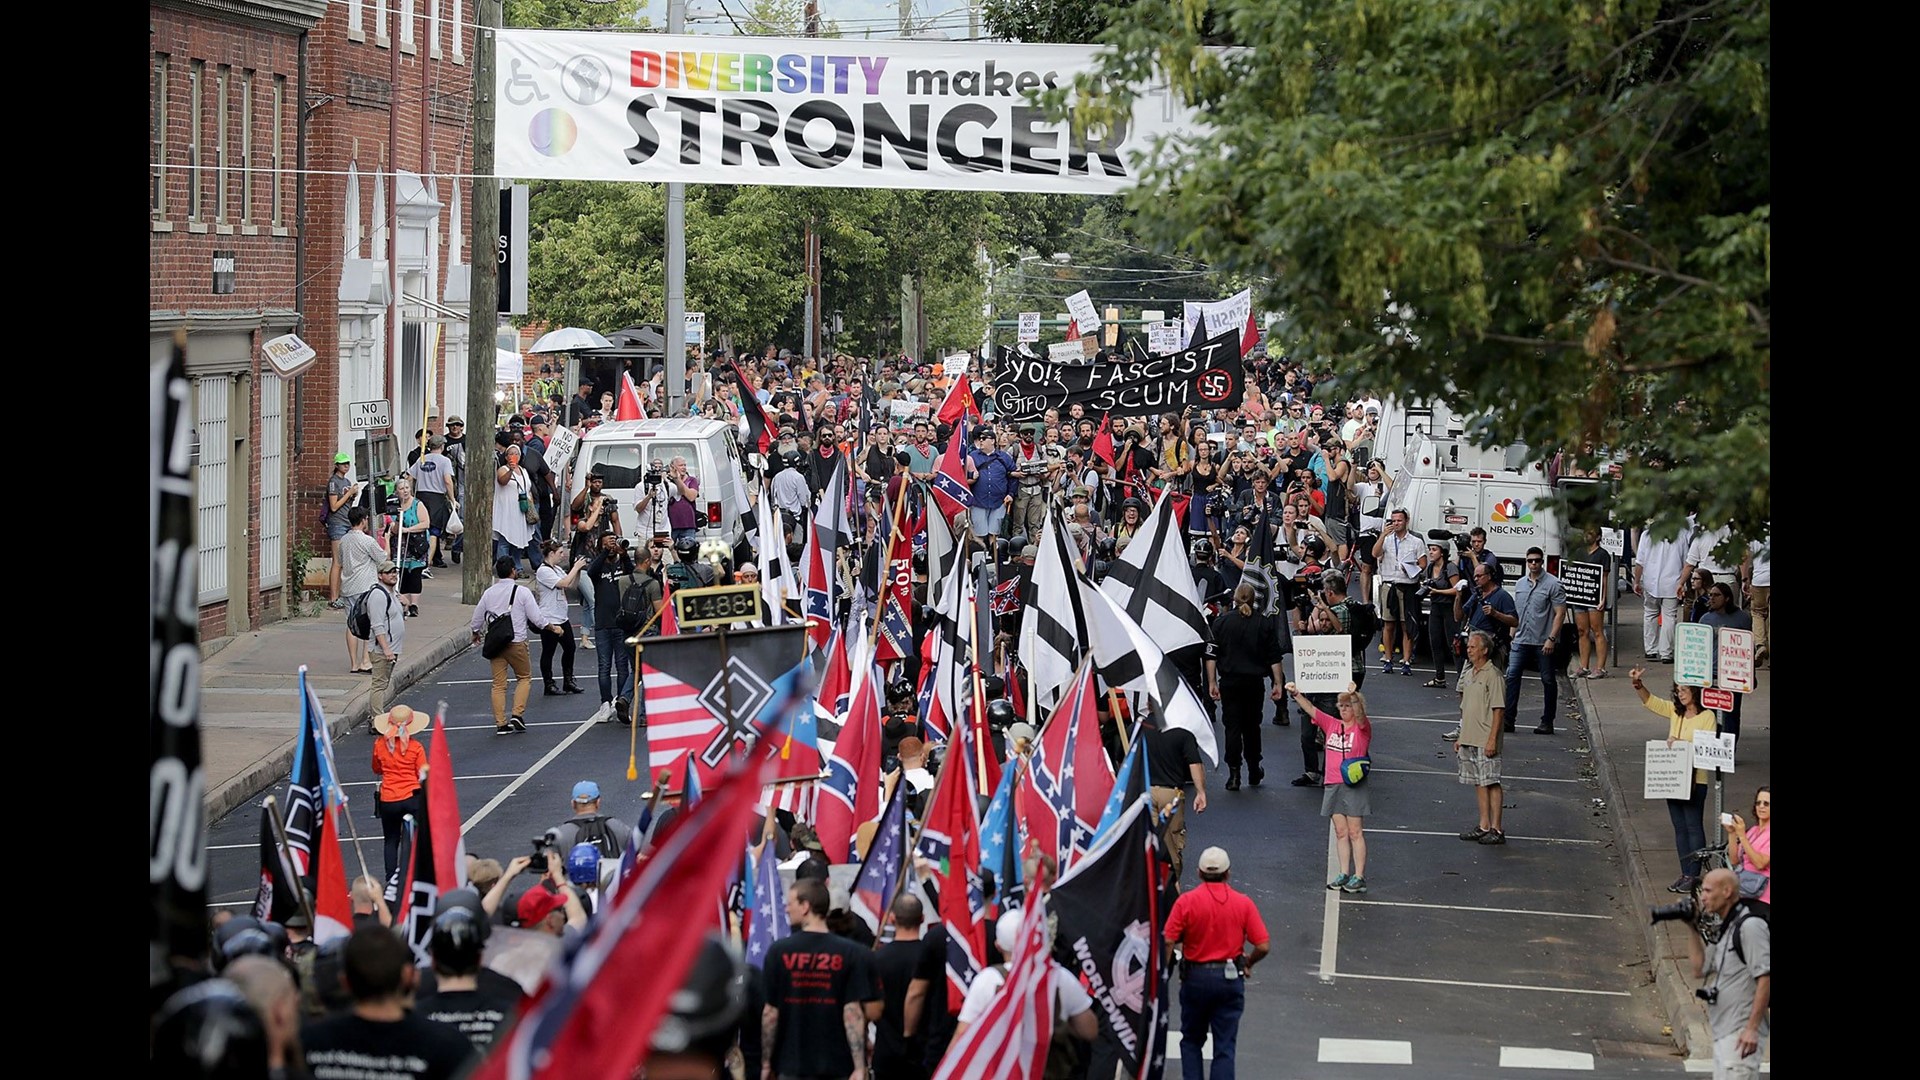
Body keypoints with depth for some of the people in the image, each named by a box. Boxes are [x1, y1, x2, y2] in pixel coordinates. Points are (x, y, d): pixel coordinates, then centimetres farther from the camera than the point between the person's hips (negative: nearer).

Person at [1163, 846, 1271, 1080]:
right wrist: (1248, 963, 12)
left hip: (1195, 977, -1)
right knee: (1225, 1046, 4)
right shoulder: (1243, 903, -5)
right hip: (1230, 979, 1)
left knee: (1192, 1040, 19)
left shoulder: (1186, 902, -10)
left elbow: (1167, 942, -14)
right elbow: (1262, 946, -7)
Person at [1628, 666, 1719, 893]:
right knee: (1679, 828, 10)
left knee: (1693, 826, -3)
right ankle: (1685, 874, 16)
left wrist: (1683, 744, -24)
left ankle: (1694, 875, 1)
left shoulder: (1707, 716, -9)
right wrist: (1638, 684, -6)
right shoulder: (1675, 712, 10)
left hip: (1695, 780, -7)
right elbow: (1649, 701, 11)